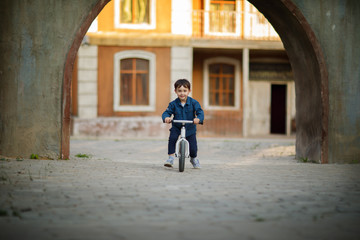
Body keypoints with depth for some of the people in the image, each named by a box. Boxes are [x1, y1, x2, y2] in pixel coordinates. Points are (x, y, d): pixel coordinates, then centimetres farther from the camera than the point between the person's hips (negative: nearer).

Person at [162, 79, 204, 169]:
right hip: (176, 127, 0)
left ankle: (194, 159, 33)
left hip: (190, 128, 0)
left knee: (193, 147, -2)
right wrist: (166, 117, -38)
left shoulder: (193, 103, -11)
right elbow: (167, 112, -13)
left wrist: (198, 118, -42)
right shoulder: (173, 104, -9)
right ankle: (171, 157, -17)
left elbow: (200, 112, -19)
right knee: (172, 138, -30)